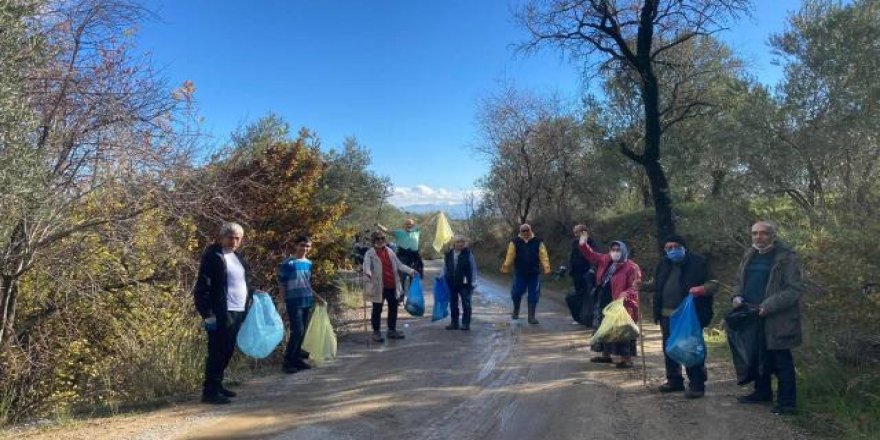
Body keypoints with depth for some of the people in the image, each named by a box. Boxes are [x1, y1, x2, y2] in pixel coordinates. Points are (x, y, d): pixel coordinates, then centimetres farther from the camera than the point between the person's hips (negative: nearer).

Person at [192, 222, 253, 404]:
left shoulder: (237, 256, 15)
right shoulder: (212, 256, -10)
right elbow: (202, 286, -14)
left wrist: (251, 294, 11)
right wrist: (207, 313, -19)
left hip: (239, 311, 8)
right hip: (221, 313, -8)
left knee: (227, 352, 14)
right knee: (217, 352, -3)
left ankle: (217, 385, 25)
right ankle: (209, 391, 5)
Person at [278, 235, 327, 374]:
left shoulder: (308, 263, 10)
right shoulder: (287, 263, -10)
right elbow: (281, 285, -7)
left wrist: (318, 298, 17)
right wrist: (286, 303, -7)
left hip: (306, 302, 7)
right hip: (294, 302, -7)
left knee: (302, 332, 9)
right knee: (297, 331, -12)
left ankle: (296, 358, 20)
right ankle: (287, 361, -2)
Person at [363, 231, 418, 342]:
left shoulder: (390, 252, 12)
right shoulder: (370, 253, -5)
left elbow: (399, 264, 16)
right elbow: (366, 266, -20)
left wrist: (411, 271, 5)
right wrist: (368, 274, -43)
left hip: (392, 286, 6)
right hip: (379, 286, -6)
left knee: (393, 308, 13)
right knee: (377, 310, 4)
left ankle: (392, 330, 27)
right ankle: (376, 332, 16)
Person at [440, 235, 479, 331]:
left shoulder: (468, 254, -6)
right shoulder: (448, 254, 3)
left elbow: (473, 268, -3)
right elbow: (445, 268, 14)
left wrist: (473, 282, -5)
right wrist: (441, 277, 4)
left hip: (464, 283, -4)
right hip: (451, 283, 4)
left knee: (466, 303, 2)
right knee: (453, 304, 11)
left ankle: (466, 323, 10)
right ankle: (454, 323, 22)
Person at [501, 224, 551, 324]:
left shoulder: (538, 242, 3)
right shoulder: (515, 242, 1)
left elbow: (543, 256, -4)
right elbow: (510, 256, -4)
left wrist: (546, 267, -15)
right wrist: (505, 267, -13)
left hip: (534, 274, 1)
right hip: (520, 273, -1)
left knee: (533, 295, 3)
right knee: (516, 293, 1)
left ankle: (531, 316, 14)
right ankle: (516, 311, 30)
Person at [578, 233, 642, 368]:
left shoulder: (631, 267, -12)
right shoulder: (605, 261, 8)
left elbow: (635, 286, -16)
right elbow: (592, 255, 16)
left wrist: (625, 295, -33)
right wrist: (583, 245, 0)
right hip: (603, 303, 8)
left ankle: (627, 359, 5)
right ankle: (606, 355, 30)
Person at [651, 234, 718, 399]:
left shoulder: (698, 261, -7)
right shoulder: (664, 264, 12)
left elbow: (713, 283, -11)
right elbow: (657, 285, 23)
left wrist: (702, 289, -30)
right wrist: (643, 286, 9)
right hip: (667, 315, 7)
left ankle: (697, 385, 10)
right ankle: (674, 380, 29)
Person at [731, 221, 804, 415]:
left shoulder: (786, 257, -9)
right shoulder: (749, 255, 12)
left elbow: (795, 288, -14)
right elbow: (739, 280, 22)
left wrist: (769, 306, -21)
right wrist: (737, 296, 1)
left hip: (777, 319, -7)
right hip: (751, 317, 7)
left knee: (781, 361, 1)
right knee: (759, 357, 18)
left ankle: (787, 402, 11)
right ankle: (762, 392, 32)